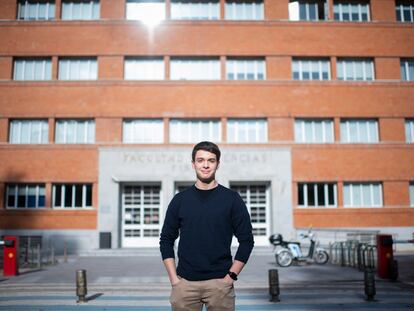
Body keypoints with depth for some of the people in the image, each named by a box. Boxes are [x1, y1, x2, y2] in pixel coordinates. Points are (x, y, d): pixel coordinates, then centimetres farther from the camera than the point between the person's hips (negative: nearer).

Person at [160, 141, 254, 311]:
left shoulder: (232, 199, 0)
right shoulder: (180, 200, 5)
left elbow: (246, 240, 0)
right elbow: (166, 240, 8)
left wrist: (231, 276, -7)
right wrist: (174, 279, -1)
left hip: (220, 282, -1)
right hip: (185, 283, 1)